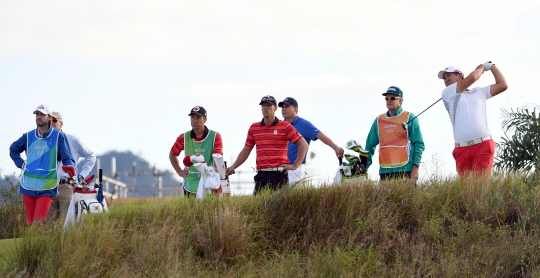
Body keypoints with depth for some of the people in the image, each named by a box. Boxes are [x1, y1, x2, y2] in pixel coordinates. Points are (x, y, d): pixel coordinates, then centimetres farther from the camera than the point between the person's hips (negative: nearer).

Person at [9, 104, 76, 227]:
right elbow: (13, 150, 28)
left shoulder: (58, 136, -1)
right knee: (31, 225, 4)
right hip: (28, 186, 4)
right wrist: (21, 164, 14)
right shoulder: (28, 137, 9)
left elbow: (67, 159, -1)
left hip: (47, 188, -4)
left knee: (38, 223, -16)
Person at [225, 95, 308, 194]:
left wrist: (295, 165, -4)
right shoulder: (254, 128, 14)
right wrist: (233, 167, 13)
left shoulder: (285, 126, 2)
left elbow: (303, 145, 1)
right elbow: (246, 150, 21)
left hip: (279, 174, -4)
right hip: (261, 175, 4)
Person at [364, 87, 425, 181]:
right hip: (385, 171, 4)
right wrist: (365, 167, 10)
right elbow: (370, 145, 19)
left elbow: (419, 144, 0)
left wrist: (415, 168, -8)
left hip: (405, 170, -4)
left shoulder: (409, 118, 4)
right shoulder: (379, 120, 15)